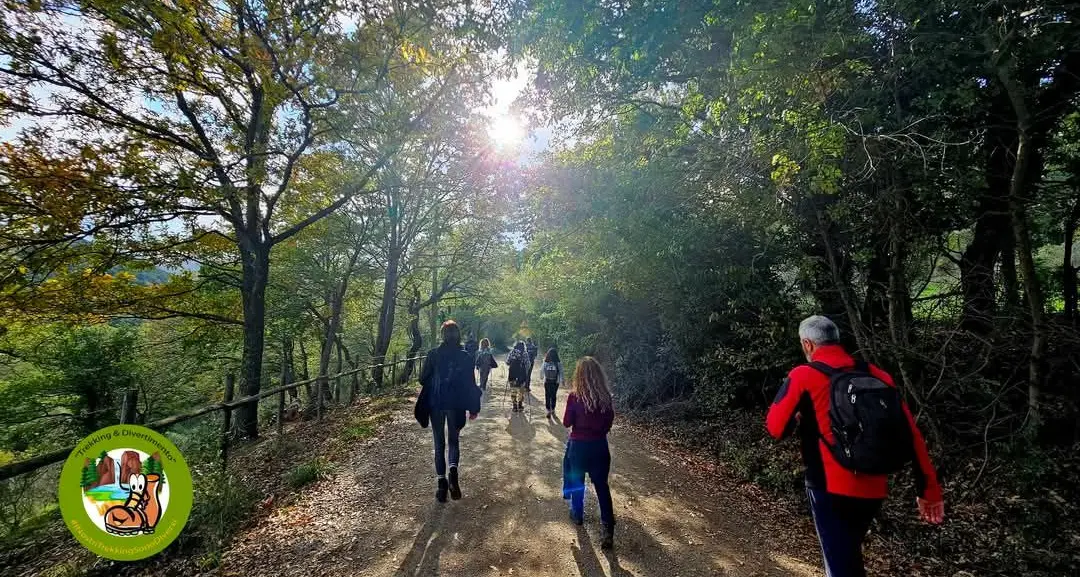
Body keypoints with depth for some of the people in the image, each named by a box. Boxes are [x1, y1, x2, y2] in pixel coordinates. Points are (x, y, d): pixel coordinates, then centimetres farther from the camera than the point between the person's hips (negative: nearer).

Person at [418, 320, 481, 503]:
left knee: (439, 443, 12)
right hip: (456, 405, 0)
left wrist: (422, 405, 13)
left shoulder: (433, 354, -5)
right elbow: (471, 384, -2)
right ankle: (453, 469, -11)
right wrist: (474, 408, 5)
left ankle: (441, 483, 7)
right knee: (453, 440, 16)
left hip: (435, 404, 0)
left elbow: (424, 379, -2)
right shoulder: (464, 357, -4)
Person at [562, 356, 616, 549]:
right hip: (600, 445, 2)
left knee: (577, 481, 21)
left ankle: (577, 514, 41)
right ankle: (607, 529, 5)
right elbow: (609, 421, 1)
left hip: (578, 445, -2)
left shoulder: (574, 396, -19)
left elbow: (567, 423, -9)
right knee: (602, 485, 12)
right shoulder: (606, 396, -10)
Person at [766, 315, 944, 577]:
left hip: (831, 489, -6)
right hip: (874, 491, 6)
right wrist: (929, 490, 8)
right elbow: (911, 435, 3)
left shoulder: (803, 376, -10)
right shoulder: (876, 375, 4)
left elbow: (776, 428, -11)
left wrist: (798, 418, 12)